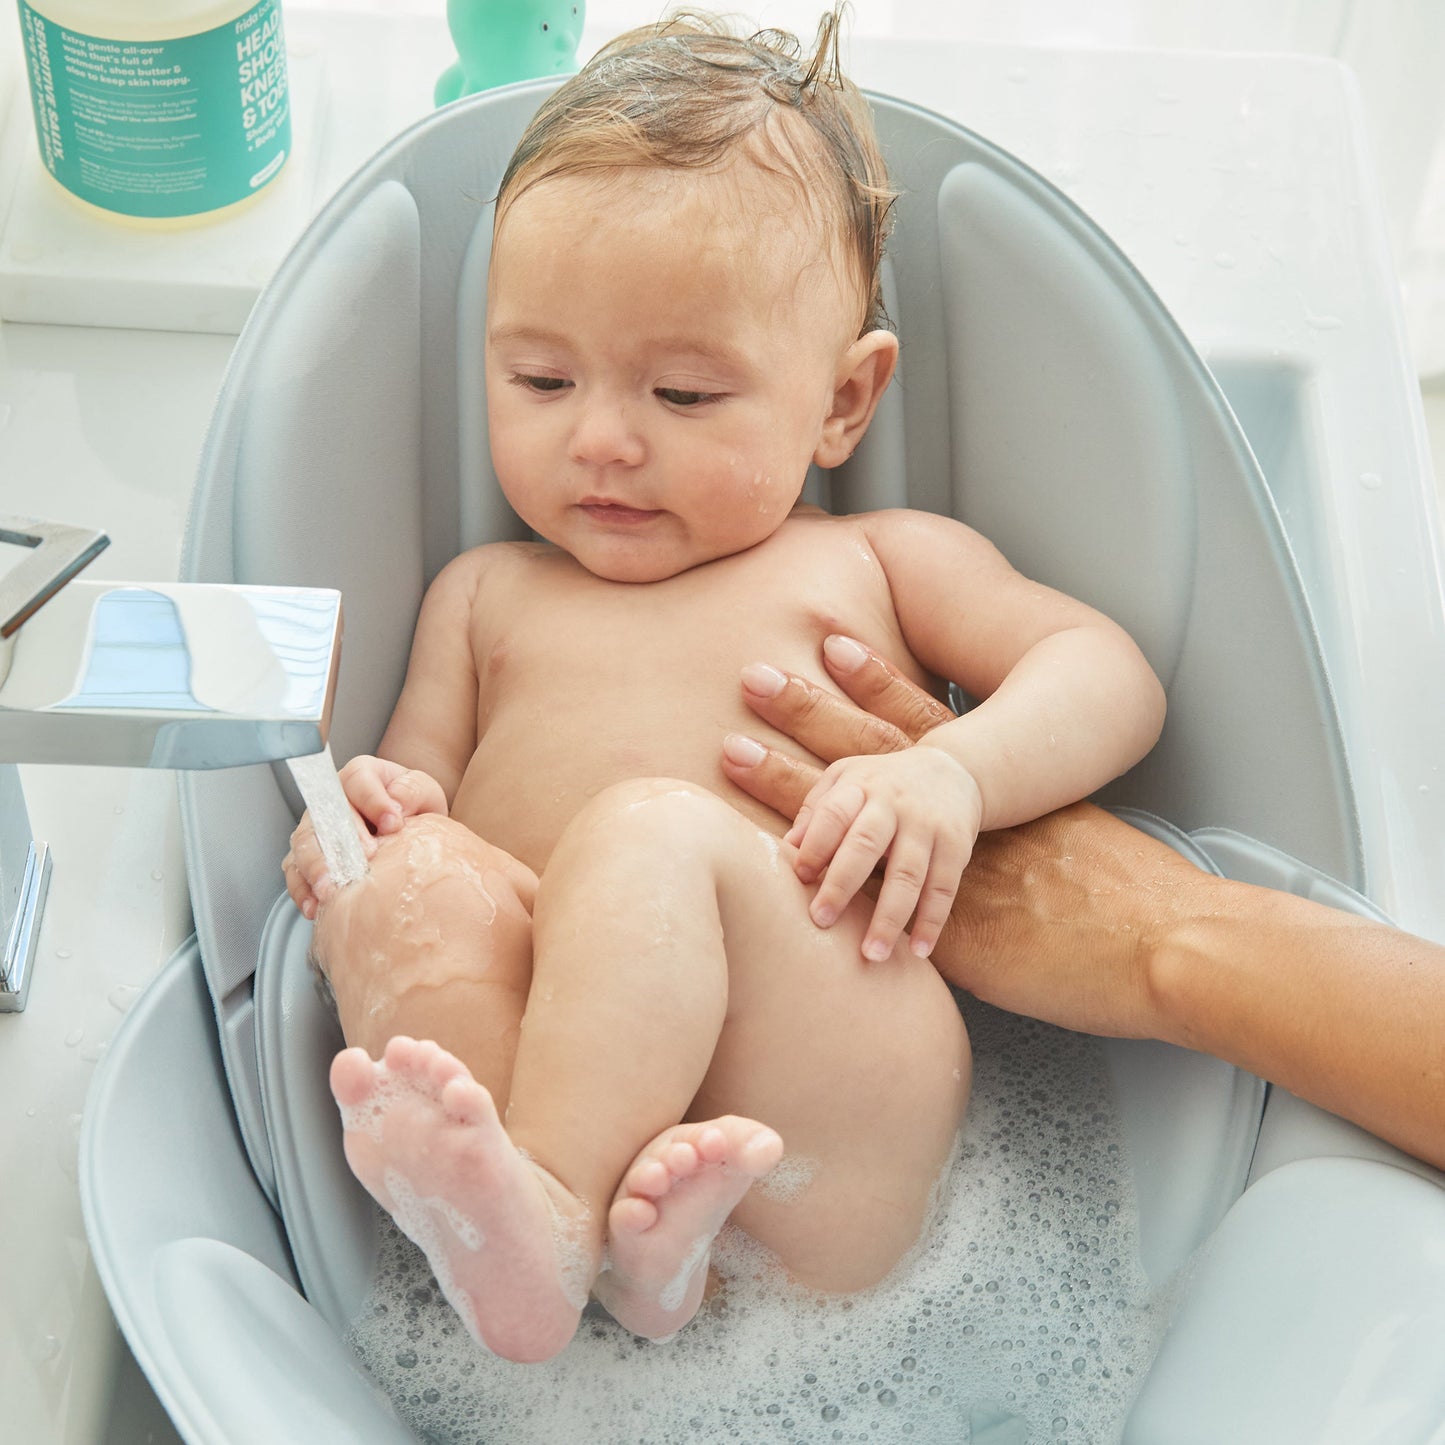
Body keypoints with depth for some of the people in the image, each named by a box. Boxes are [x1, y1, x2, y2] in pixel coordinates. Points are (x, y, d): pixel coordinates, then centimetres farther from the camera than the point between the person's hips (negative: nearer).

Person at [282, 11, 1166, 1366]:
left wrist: (954, 769, -10)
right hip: (520, 1039, 3)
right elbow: (415, 781, 23)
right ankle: (618, 1232, -44)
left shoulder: (871, 560, 22)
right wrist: (381, 816, -4)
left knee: (650, 831, -30)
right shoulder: (485, 594, 30)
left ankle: (551, 1204, -40)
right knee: (413, 879, -28)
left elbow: (1110, 673, 12)